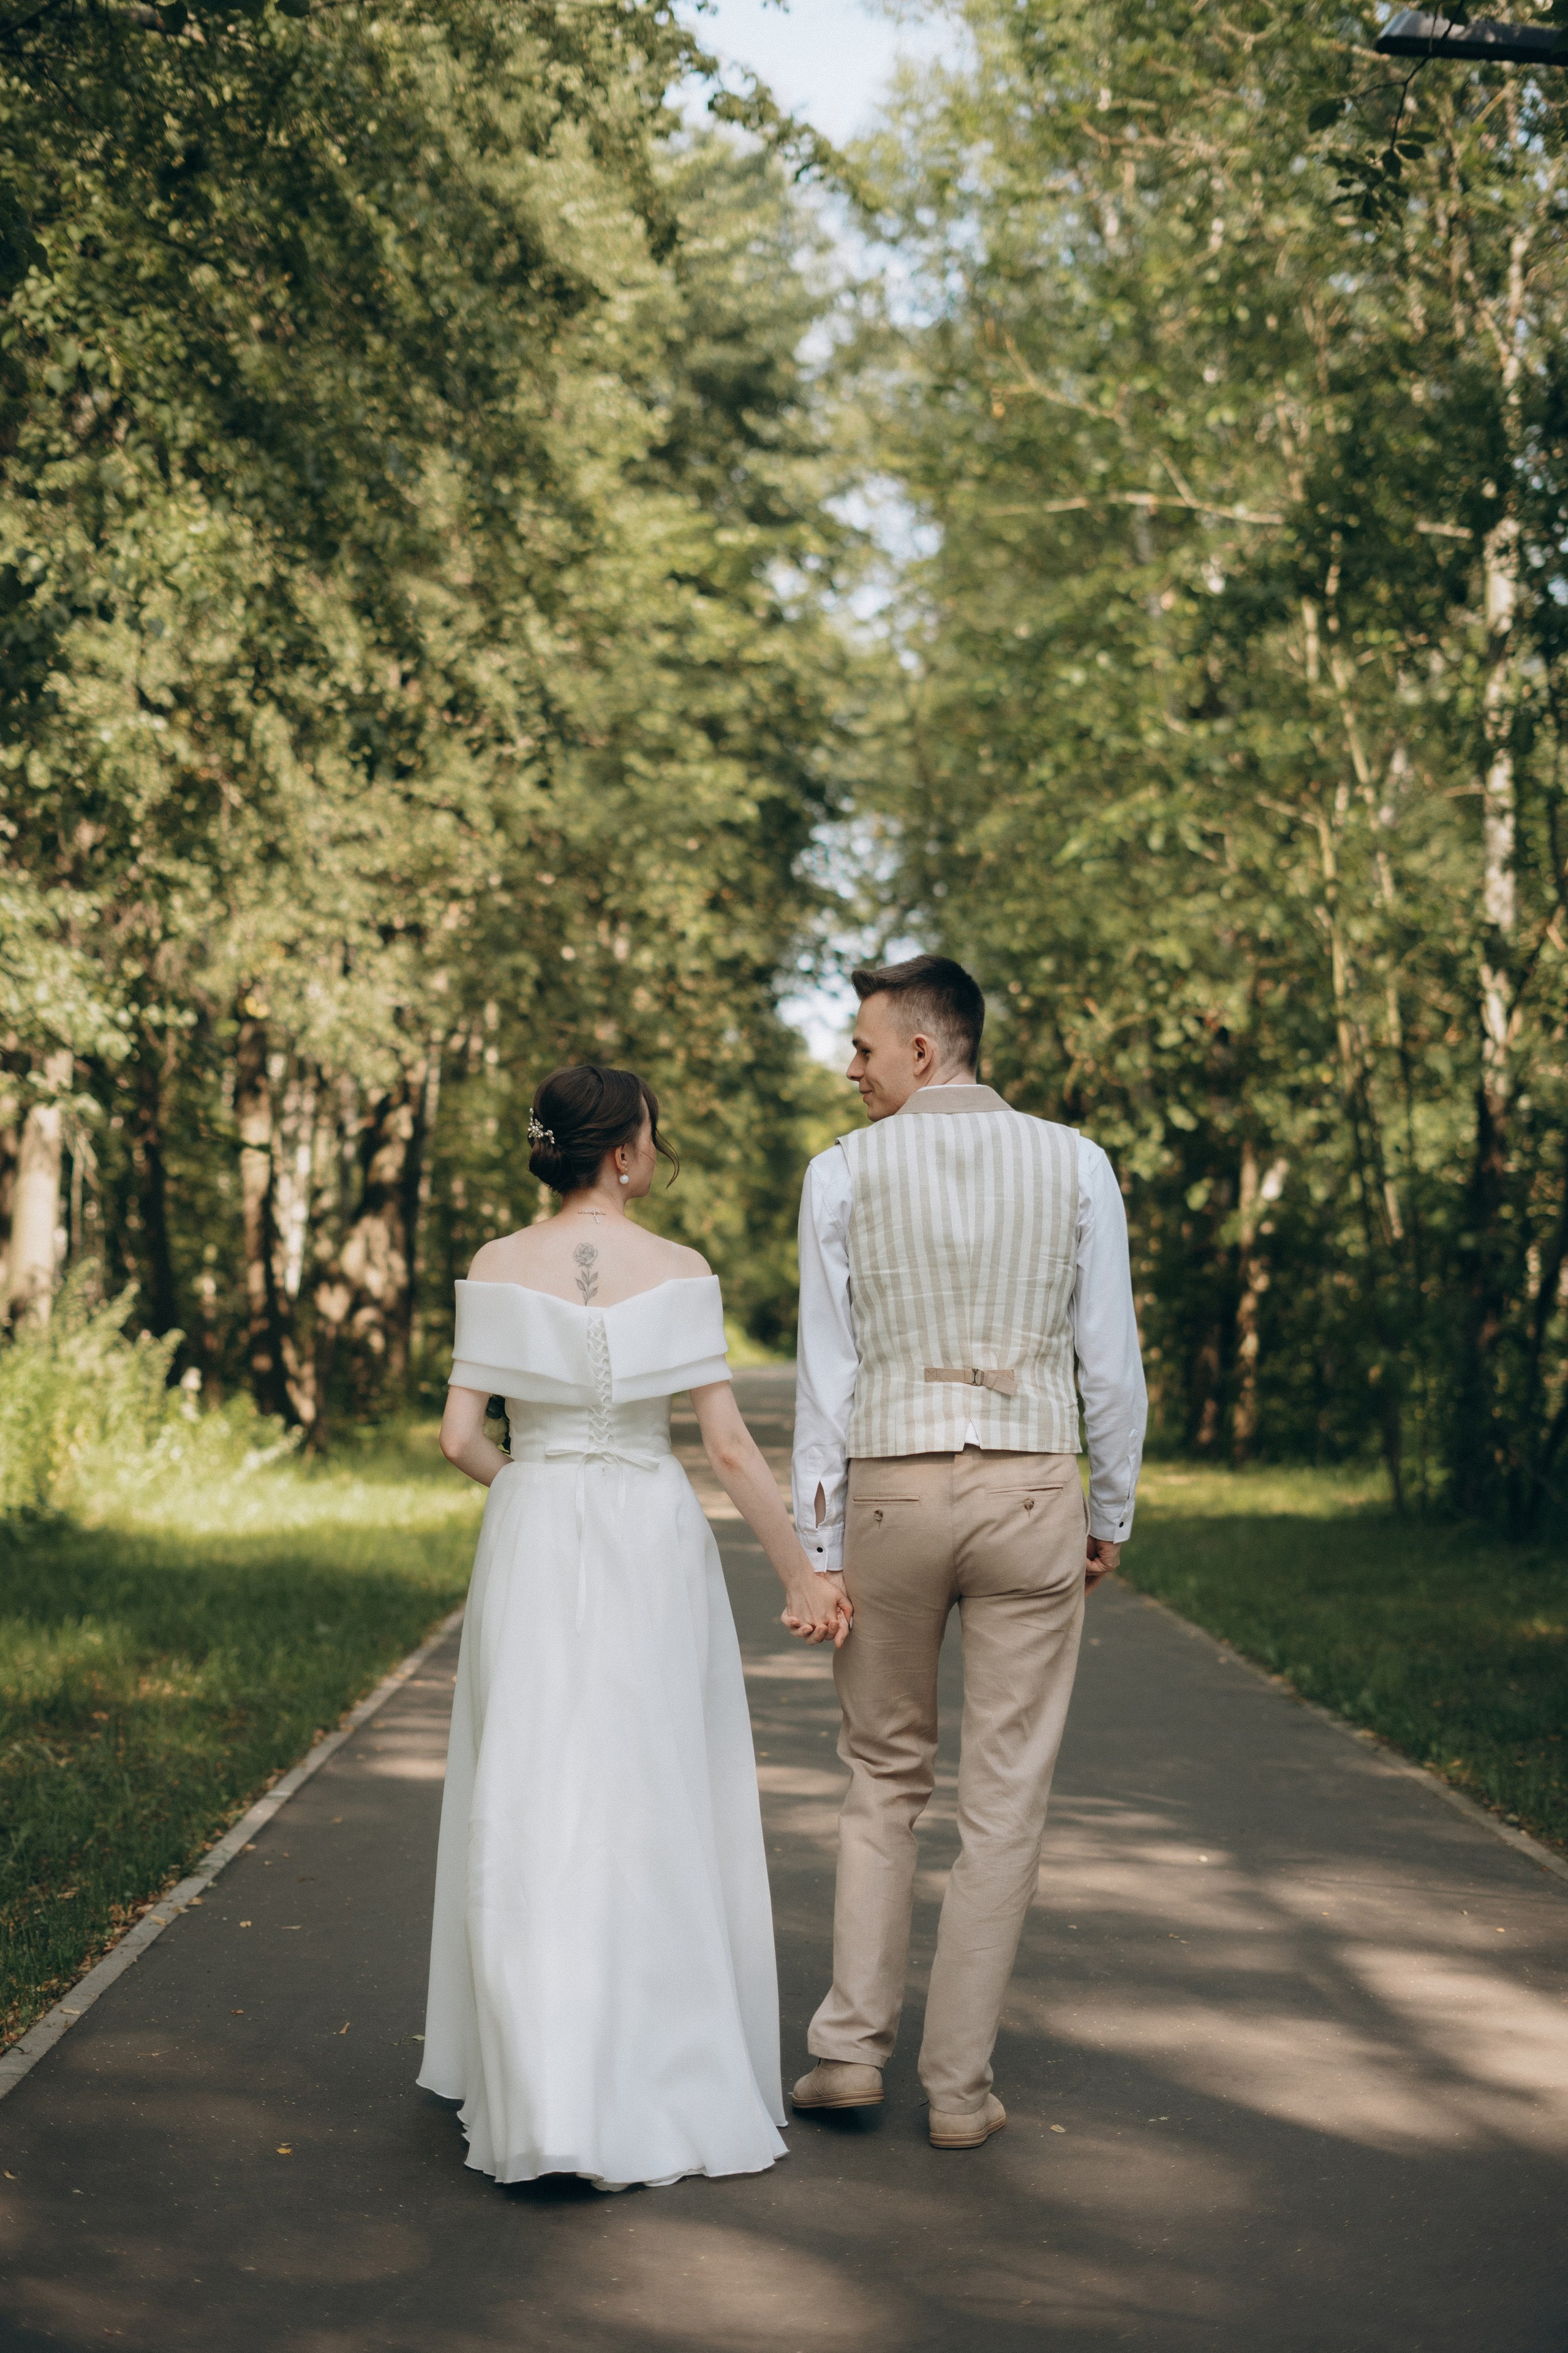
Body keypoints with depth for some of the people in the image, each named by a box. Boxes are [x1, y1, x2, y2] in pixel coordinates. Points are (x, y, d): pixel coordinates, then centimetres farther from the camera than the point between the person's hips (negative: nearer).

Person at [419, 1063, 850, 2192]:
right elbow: (730, 1444, -8)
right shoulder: (678, 1270, -6)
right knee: (654, 1808, 9)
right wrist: (801, 1571, -1)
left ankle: (543, 2093, 3)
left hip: (532, 1548, 1)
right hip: (653, 1547, -1)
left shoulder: (500, 1267, -2)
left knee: (531, 1809, 6)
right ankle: (655, 2079, 16)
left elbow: (461, 1437, -4)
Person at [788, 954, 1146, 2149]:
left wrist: (820, 1547, 2)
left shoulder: (843, 1172, -2)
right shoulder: (1075, 1164, 1)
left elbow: (827, 1370, -3)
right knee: (1005, 1802, 6)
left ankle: (852, 2045, 12)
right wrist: (1112, 1514, 13)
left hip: (890, 1492, 0)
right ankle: (960, 2084, 11)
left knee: (884, 1777, 17)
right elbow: (1112, 1360, 1)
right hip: (1032, 1490, 0)